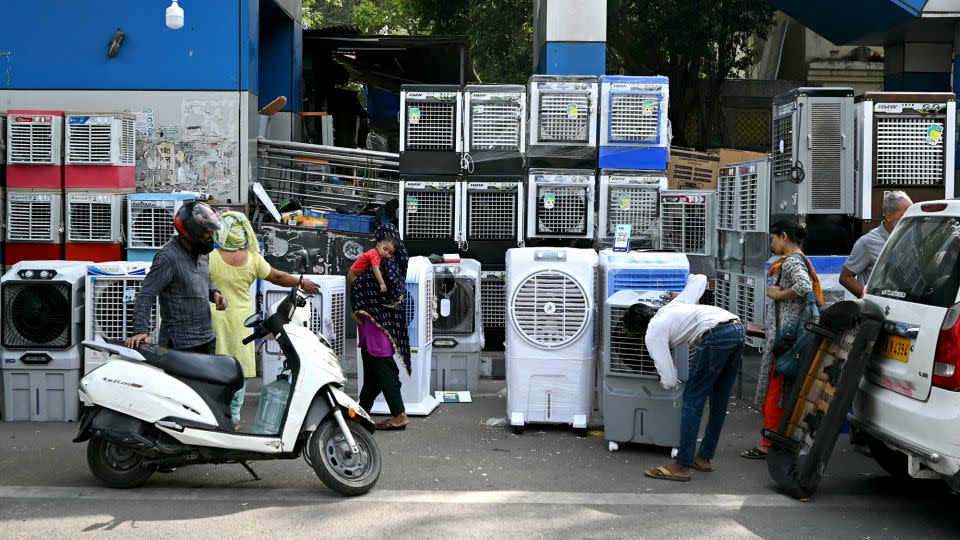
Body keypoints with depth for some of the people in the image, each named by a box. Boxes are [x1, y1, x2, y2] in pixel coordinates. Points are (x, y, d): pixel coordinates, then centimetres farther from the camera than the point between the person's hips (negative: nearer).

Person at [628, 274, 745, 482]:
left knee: (692, 398, 1)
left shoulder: (653, 334, 8)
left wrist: (667, 382, 27)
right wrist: (680, 295, 53)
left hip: (716, 335, -9)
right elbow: (700, 278, 41)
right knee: (719, 401, 17)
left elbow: (670, 381, 4)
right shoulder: (672, 306, 29)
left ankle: (682, 466, 1)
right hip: (738, 330, 9)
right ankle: (704, 457, 28)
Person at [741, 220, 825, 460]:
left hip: (783, 331, -11)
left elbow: (804, 287, -31)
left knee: (774, 386, -6)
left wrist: (777, 294, -18)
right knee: (785, 387, 14)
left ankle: (768, 444, -3)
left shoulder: (791, 262, -14)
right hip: (788, 331, 11)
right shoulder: (798, 260, 19)